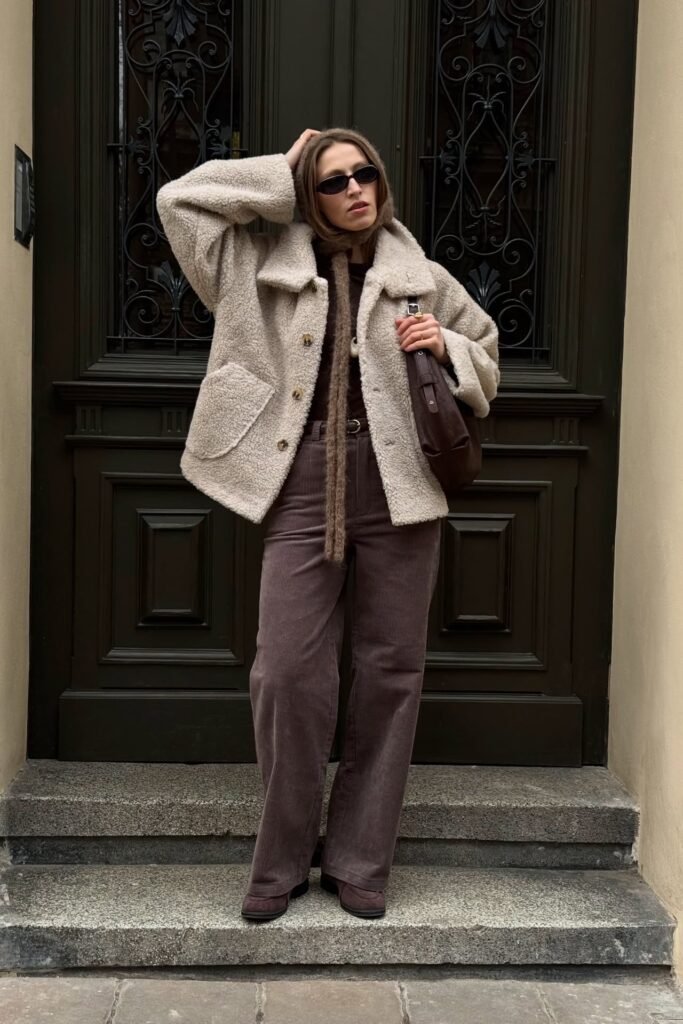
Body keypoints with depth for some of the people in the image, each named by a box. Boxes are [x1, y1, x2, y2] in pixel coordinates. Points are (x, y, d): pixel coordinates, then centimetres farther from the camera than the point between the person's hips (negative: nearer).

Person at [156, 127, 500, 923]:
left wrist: (446, 346, 0)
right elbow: (180, 199, 9)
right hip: (304, 486, -1)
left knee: (390, 673, 4)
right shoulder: (267, 268, 11)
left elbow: (486, 355, 22)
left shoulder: (421, 277, 12)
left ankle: (359, 861, 18)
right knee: (289, 673, -5)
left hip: (397, 485, 1)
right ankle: (282, 862, 14)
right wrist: (283, 176, 9)